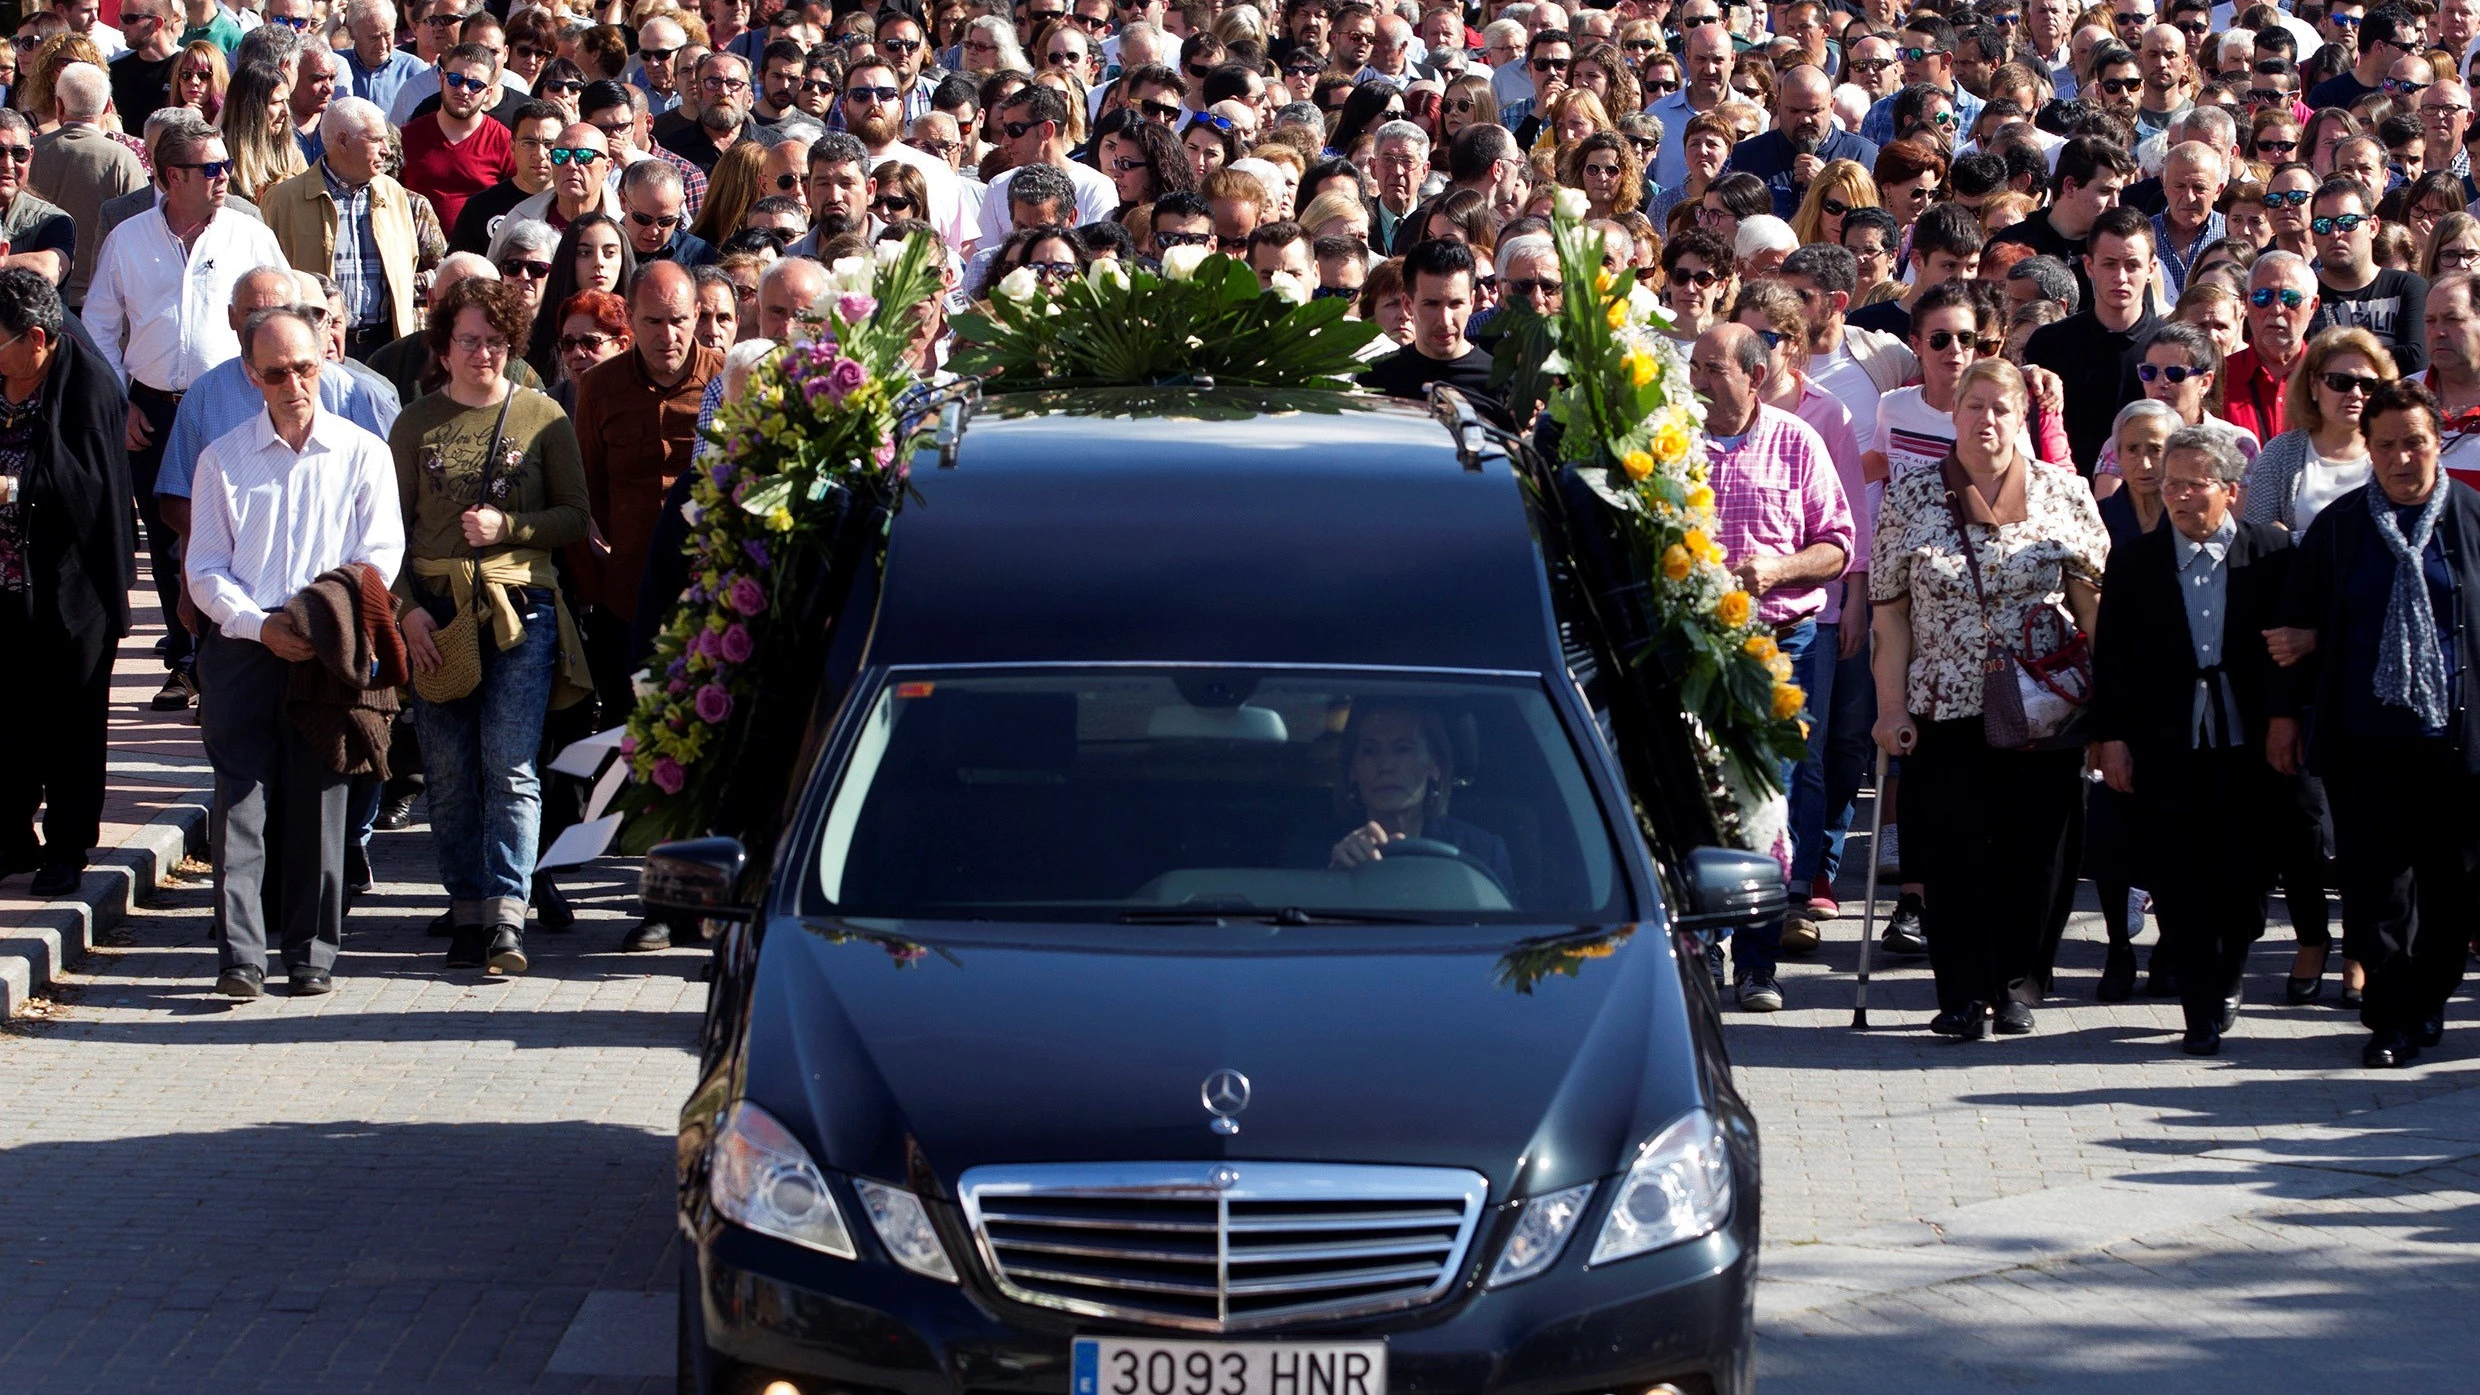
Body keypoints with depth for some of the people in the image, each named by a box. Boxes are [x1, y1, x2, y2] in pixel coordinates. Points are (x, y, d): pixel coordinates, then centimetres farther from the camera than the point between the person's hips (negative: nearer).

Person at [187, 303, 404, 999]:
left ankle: (312, 952, 7)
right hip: (243, 649, 1)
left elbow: (380, 556, 3)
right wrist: (261, 625, -9)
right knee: (241, 797, -7)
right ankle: (240, 954, -9)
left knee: (318, 800, 1)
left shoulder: (362, 454, 7)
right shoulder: (222, 460, 10)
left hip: (332, 654, -1)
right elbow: (205, 570, 8)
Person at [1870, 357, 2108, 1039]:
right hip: (1944, 708, 0)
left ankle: (2017, 987, 16)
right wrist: (1892, 705, -2)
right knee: (1952, 854, -4)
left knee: (2030, 850, 3)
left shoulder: (2063, 492, 4)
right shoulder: (1910, 496, 3)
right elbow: (1890, 610, 3)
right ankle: (1964, 996, 2)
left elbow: (2094, 601, 5)